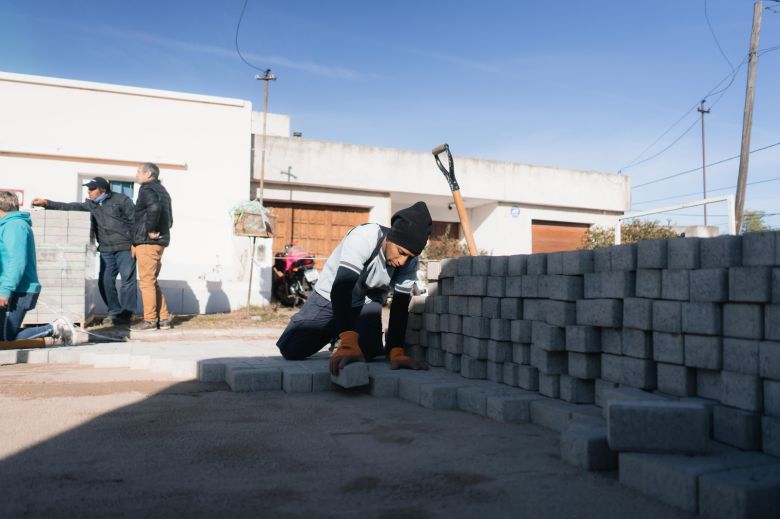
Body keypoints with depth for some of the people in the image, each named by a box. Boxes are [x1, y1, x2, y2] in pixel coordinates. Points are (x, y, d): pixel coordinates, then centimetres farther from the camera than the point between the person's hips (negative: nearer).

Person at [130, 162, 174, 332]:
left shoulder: (147, 189, -9)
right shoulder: (162, 190, 21)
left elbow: (154, 207, -30)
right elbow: (169, 218, 27)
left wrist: (150, 230, -21)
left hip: (147, 242, -10)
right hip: (160, 241, 10)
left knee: (146, 281, -5)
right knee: (152, 281, 14)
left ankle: (150, 320, -2)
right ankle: (163, 318, 14)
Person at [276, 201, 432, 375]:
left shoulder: (409, 261, -22)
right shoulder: (363, 237, -37)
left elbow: (400, 306, -22)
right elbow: (341, 288, -45)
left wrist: (396, 352, -38)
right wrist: (348, 342, -57)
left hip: (367, 301, 3)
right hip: (330, 295, -3)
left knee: (368, 351, -20)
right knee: (291, 350, -13)